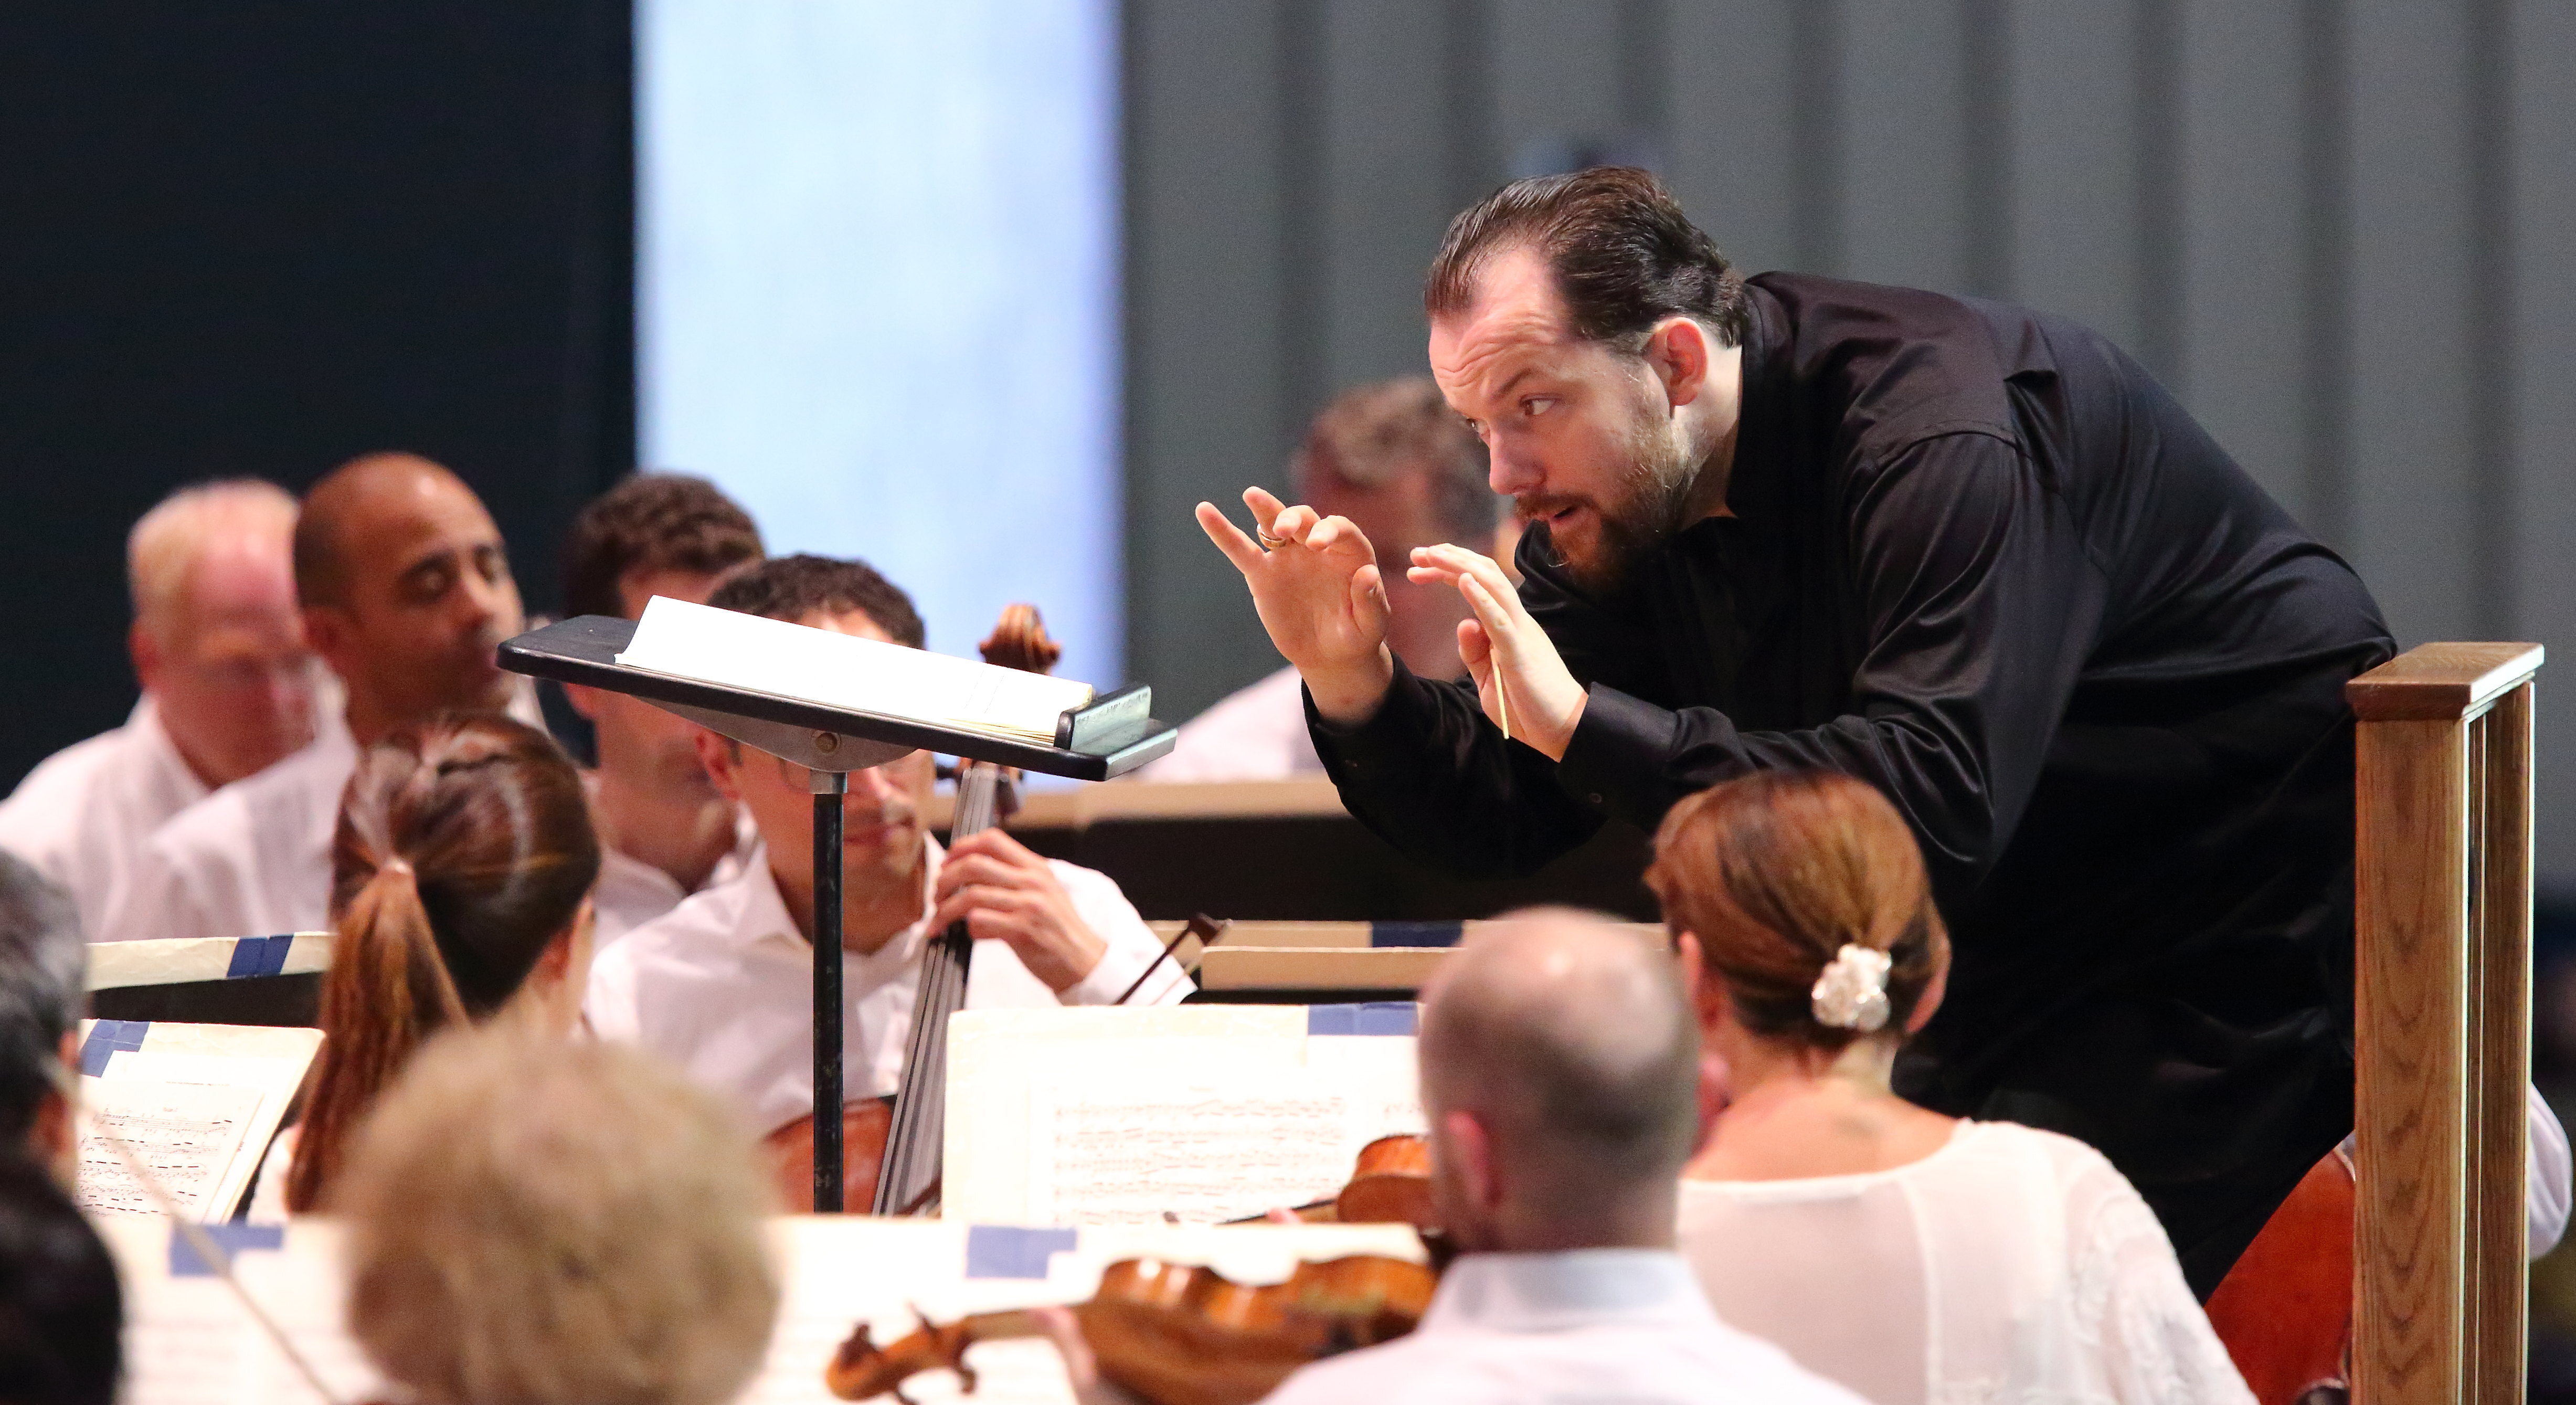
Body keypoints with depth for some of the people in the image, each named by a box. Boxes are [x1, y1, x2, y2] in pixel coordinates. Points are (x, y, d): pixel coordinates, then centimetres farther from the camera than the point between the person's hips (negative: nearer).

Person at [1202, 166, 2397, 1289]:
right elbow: (1511, 824, -1)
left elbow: (1933, 821, -41)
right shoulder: (1615, 500, -3)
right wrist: (1353, 682, -21)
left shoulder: (1943, 440, -29)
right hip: (2021, 948, 8)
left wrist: (1584, 723, -42)